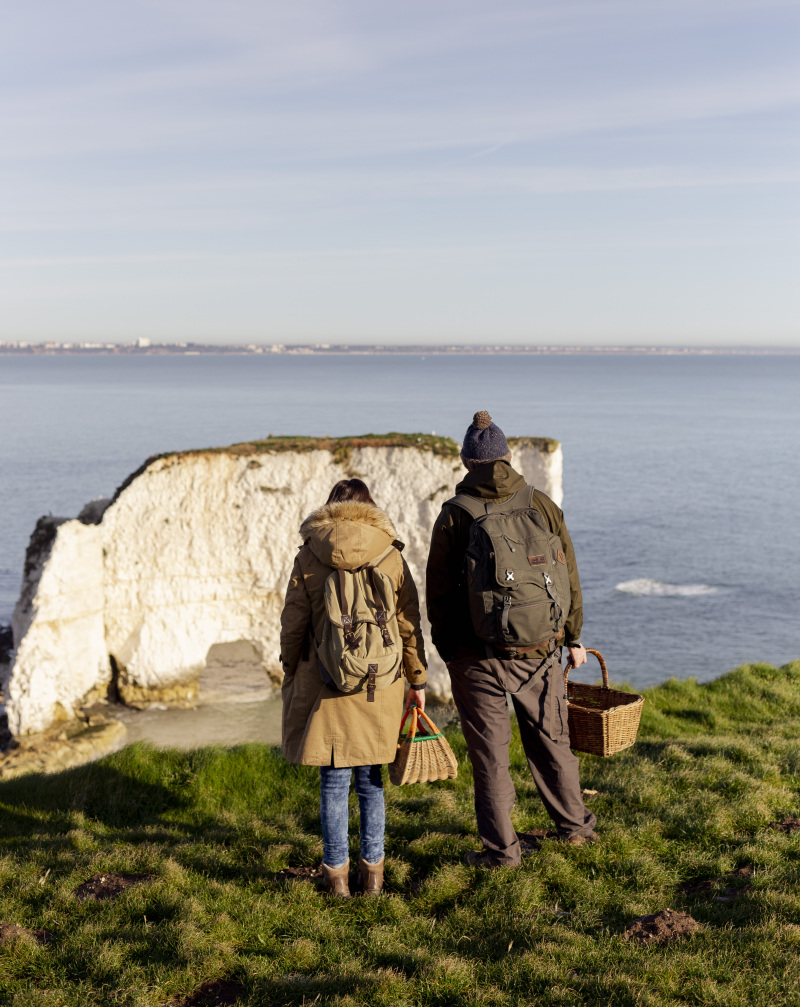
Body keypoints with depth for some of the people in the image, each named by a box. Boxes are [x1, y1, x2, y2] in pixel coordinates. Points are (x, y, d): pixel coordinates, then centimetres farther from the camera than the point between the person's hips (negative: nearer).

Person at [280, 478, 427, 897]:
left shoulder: (308, 558, -2)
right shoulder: (390, 556, 1)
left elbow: (293, 625, 1)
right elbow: (408, 625, 4)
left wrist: (290, 674, 15)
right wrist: (417, 680, 13)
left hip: (326, 686, -1)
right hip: (379, 686, 1)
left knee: (334, 780, 7)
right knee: (370, 779, 13)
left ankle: (336, 874, 14)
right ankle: (372, 870, 18)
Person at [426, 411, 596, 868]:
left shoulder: (454, 515, -6)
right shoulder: (542, 505, 1)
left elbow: (439, 590, -2)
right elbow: (569, 577, 6)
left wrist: (446, 649, 11)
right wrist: (573, 637, 17)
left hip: (476, 655, -3)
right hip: (539, 649, 3)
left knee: (490, 752, 7)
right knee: (551, 739, 19)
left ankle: (501, 848, 13)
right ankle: (575, 825, 33)